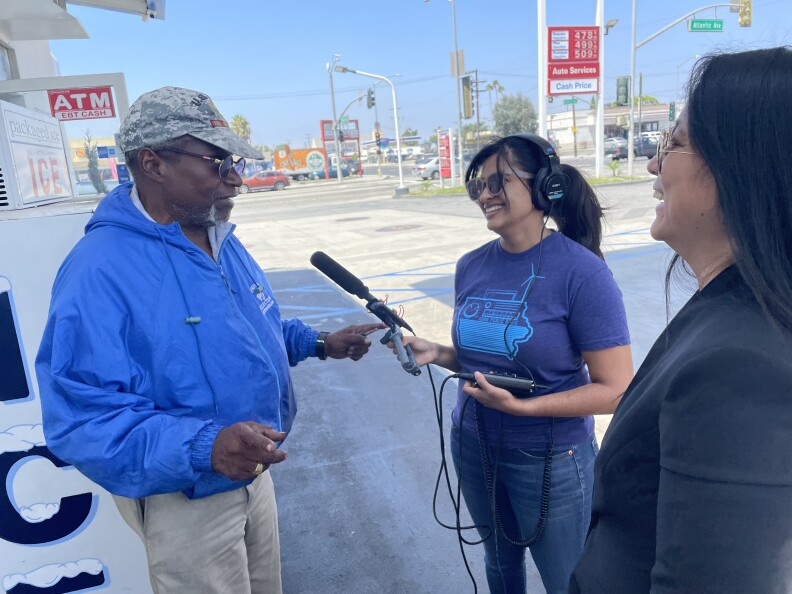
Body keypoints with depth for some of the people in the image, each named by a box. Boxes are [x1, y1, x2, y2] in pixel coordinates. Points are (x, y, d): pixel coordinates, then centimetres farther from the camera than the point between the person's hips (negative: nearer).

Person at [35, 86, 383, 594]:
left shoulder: (223, 241, 1)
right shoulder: (100, 271, -26)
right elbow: (82, 419, -29)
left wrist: (318, 343, 3)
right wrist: (202, 447, -41)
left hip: (254, 475, 8)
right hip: (184, 502, -7)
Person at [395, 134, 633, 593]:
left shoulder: (582, 272, -20)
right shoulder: (471, 267, -3)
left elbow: (616, 390, -19)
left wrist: (522, 406, -28)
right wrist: (436, 353, -9)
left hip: (551, 460, -5)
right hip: (474, 448, 5)